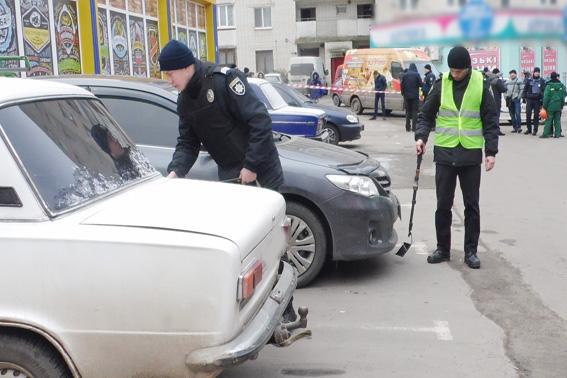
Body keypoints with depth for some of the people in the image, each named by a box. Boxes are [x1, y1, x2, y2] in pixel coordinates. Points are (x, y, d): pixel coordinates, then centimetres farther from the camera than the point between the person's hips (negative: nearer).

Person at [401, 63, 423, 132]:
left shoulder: (405, 75, 2)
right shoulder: (417, 74, -6)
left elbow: (402, 85, 2)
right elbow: (421, 84, -8)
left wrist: (403, 93, 12)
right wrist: (423, 83, 15)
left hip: (407, 96, 3)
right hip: (415, 96, -3)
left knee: (408, 111, 10)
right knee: (415, 111, 1)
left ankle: (407, 127, 9)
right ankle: (414, 127, -3)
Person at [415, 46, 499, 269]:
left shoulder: (481, 85, -1)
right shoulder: (441, 84, 1)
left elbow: (490, 121, 2)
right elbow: (426, 115, 8)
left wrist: (491, 151, -4)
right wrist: (421, 136, -9)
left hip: (471, 154, -1)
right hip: (444, 152, 1)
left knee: (472, 205, 5)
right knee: (443, 205, 6)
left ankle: (471, 251, 15)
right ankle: (443, 248, 18)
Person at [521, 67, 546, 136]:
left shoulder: (542, 81, 5)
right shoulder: (529, 80, 6)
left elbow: (544, 91, 6)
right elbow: (525, 90, 11)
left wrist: (542, 100, -1)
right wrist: (524, 97, 1)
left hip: (537, 100, -1)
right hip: (529, 100, 1)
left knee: (536, 116, 1)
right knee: (528, 115, -2)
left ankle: (535, 130, 7)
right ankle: (529, 129, 10)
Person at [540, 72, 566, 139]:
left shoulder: (549, 86, -10)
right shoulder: (561, 86, 3)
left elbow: (546, 97, -10)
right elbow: (563, 96, 9)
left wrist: (544, 106, -3)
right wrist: (562, 105, 17)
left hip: (551, 106, -3)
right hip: (558, 106, 3)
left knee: (549, 120, -1)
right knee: (557, 120, 7)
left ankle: (545, 133, -3)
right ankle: (557, 134, 6)